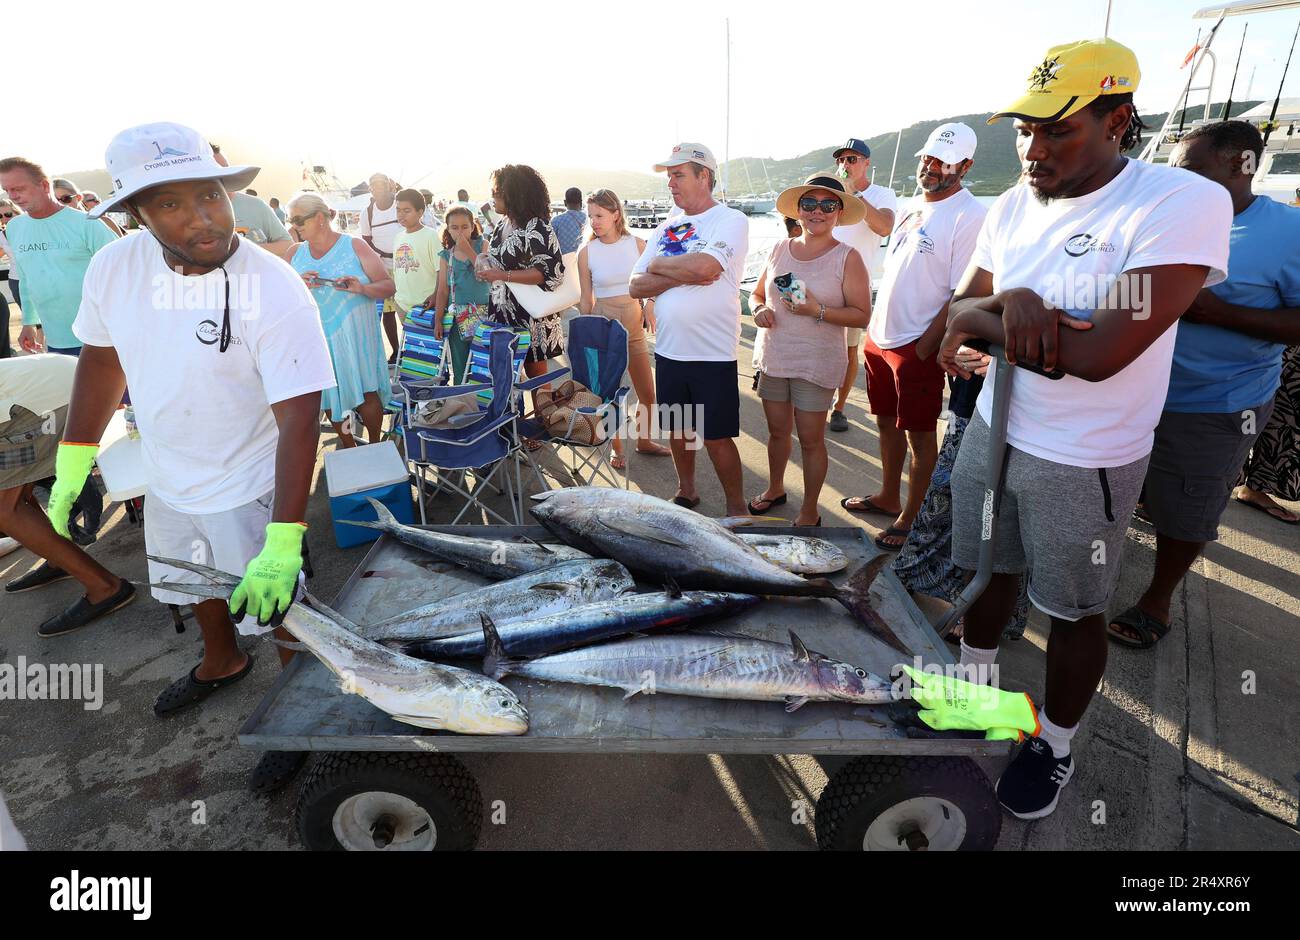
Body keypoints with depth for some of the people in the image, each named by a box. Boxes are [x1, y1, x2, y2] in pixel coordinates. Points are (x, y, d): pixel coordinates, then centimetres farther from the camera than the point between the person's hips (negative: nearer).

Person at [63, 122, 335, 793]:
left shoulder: (273, 291, -28)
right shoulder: (114, 266, -9)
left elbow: (299, 417, -31)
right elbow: (101, 359, 7)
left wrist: (282, 544, -36)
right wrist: (72, 464, 6)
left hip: (249, 492, -6)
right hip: (166, 481, 7)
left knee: (275, 606, 8)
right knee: (194, 587, 28)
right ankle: (222, 663, 59)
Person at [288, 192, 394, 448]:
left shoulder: (355, 246, -2)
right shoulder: (296, 254, 10)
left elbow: (388, 285, -5)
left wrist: (362, 288, -25)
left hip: (354, 336, -4)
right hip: (316, 338, 4)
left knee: (366, 394, -2)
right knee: (329, 395, 9)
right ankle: (349, 447, 25)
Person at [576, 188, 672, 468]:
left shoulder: (637, 244, -2)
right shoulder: (587, 252, -6)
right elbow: (586, 299, 0)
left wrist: (650, 308, -12)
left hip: (634, 325, 3)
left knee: (648, 395, 10)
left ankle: (643, 440, 33)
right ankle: (617, 449, 24)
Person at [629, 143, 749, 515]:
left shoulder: (730, 220, -6)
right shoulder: (665, 228, 11)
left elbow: (704, 266, -25)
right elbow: (636, 287, 3)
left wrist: (659, 265, -7)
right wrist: (682, 275, -13)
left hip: (712, 355, -5)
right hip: (668, 350, 6)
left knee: (717, 437, 1)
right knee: (677, 430, 16)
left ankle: (737, 508, 19)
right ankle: (686, 492, 37)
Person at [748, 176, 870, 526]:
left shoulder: (847, 258, -7)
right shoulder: (779, 249, 7)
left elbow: (861, 314, -10)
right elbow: (757, 292, 17)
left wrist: (818, 311, -23)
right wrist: (759, 309, -6)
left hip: (817, 363, -4)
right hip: (772, 357, 4)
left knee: (811, 438, 4)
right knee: (777, 430, 17)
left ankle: (809, 511, 21)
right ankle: (775, 488, 41)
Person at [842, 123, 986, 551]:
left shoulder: (969, 216, -13)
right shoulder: (912, 207, 13)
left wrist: (923, 348, -19)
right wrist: (873, 331, 12)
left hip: (917, 345, -8)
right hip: (880, 336, 8)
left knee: (919, 433, 4)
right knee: (887, 422, 18)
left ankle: (911, 517, 17)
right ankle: (888, 497, 35)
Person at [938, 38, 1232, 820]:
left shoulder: (1186, 203, -20)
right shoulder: (1014, 206, 1)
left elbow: (1099, 356, -28)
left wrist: (984, 321, -15)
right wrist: (1009, 304, -19)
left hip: (1082, 463, -5)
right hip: (993, 430, 6)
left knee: (1074, 610, 12)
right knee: (988, 570, 20)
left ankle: (1056, 745, 35)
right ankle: (974, 681, 45)